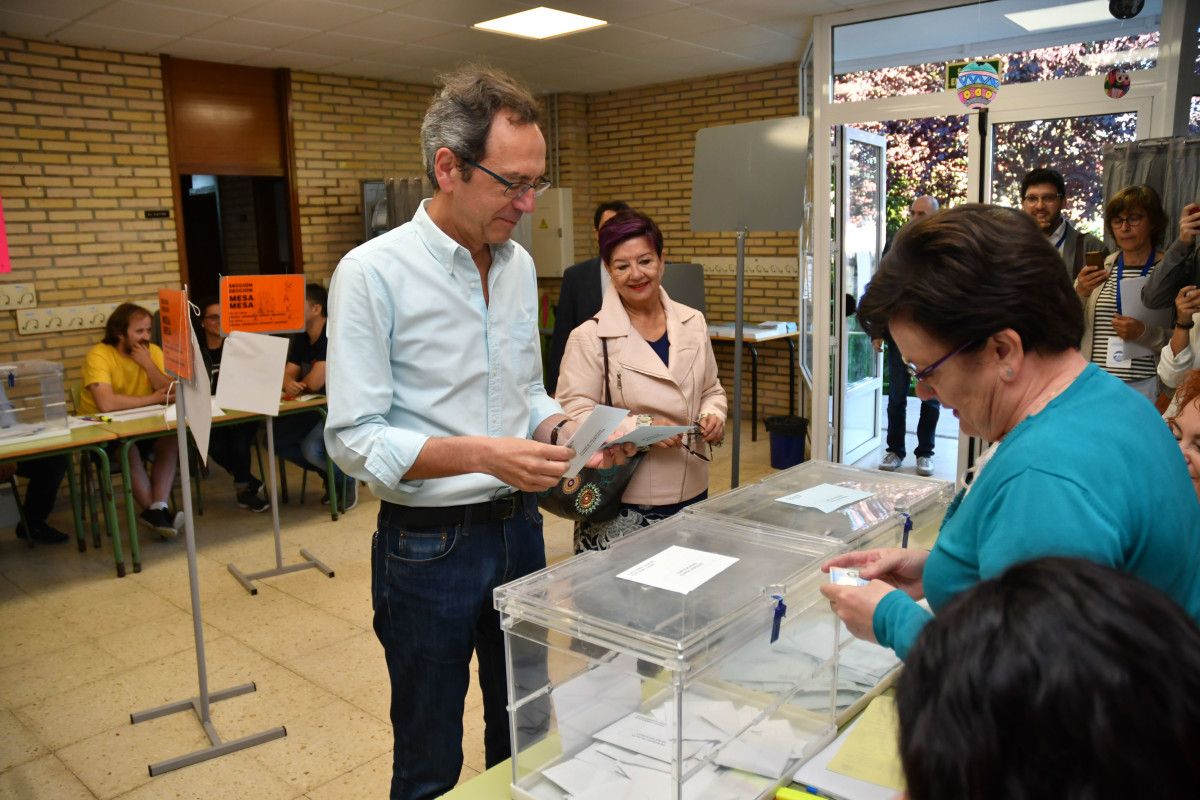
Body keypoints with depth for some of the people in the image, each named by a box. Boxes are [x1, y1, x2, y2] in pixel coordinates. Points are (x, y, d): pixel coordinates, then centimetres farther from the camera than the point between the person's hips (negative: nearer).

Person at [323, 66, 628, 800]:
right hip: (429, 547, -5)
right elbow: (355, 438, -17)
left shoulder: (519, 264, 4)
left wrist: (567, 429, -8)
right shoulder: (373, 272, -15)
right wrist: (483, 455, -28)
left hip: (520, 528, 6)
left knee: (526, 737, 22)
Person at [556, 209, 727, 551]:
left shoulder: (693, 323, 7)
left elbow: (711, 389, 18)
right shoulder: (589, 338, -9)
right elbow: (573, 415, -11)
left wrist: (713, 415, -4)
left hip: (692, 494, 5)